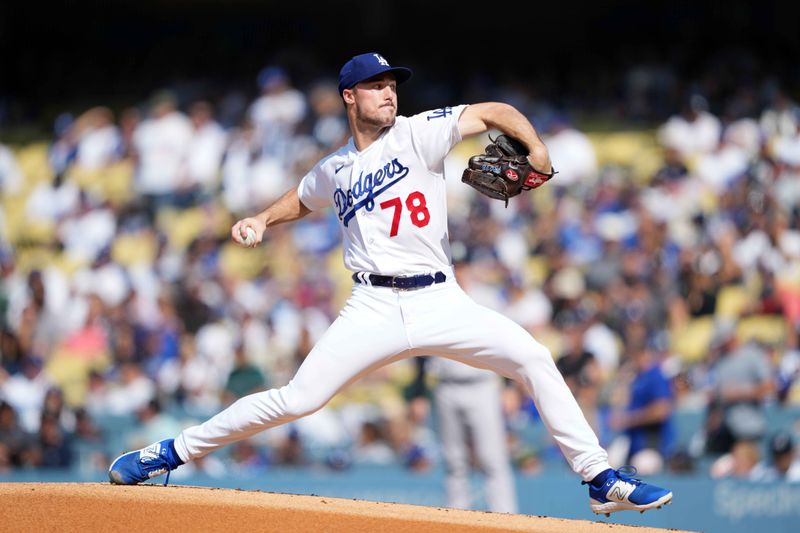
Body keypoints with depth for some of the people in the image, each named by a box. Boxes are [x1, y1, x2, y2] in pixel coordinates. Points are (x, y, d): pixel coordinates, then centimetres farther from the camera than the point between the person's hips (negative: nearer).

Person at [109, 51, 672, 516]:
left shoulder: (418, 134, 3)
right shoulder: (334, 170, 12)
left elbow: (494, 111, -2)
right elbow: (300, 200, 35)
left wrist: (537, 150, -18)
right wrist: (261, 220, 16)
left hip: (440, 302, 0)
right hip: (375, 308, 0)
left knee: (533, 358, -17)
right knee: (296, 399, -10)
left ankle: (600, 479, -11)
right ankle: (175, 452, 3)